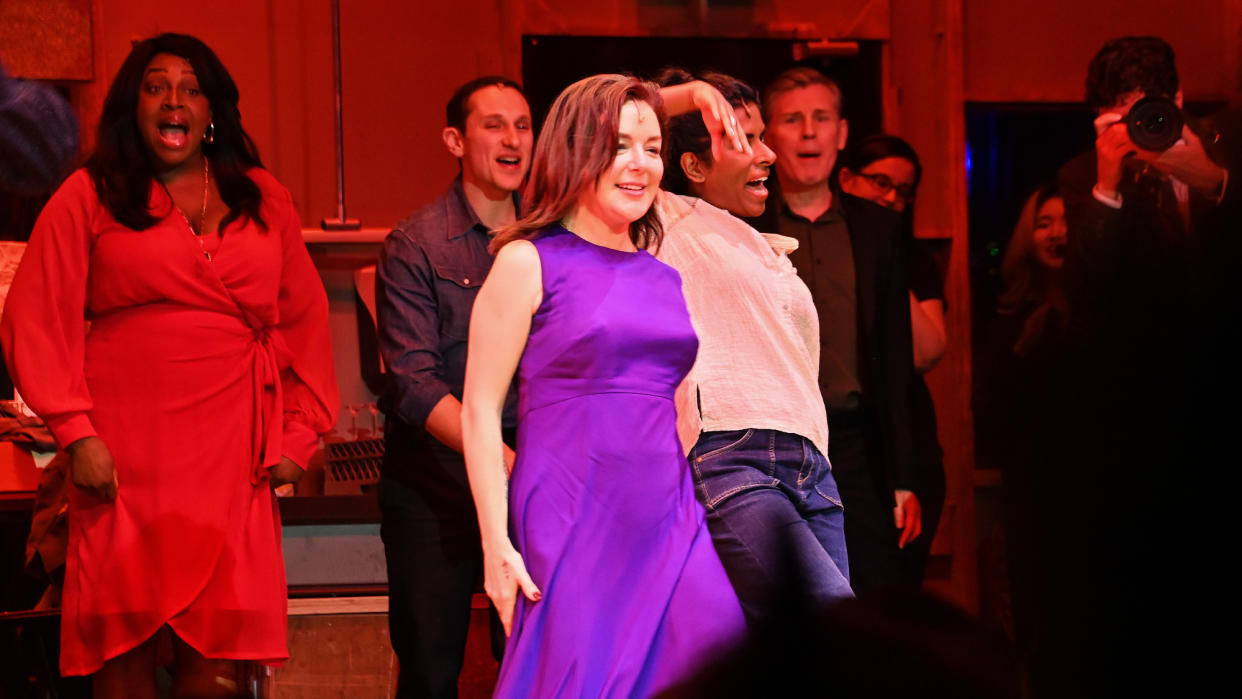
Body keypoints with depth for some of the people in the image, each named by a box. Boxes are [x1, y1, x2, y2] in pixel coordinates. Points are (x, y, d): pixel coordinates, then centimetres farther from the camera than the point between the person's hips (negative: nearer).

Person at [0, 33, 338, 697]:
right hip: (124, 462, -2)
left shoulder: (264, 199, 16)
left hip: (231, 462, 2)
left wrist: (300, 431, 10)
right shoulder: (89, 196, 6)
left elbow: (305, 318, 18)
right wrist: (76, 434, -6)